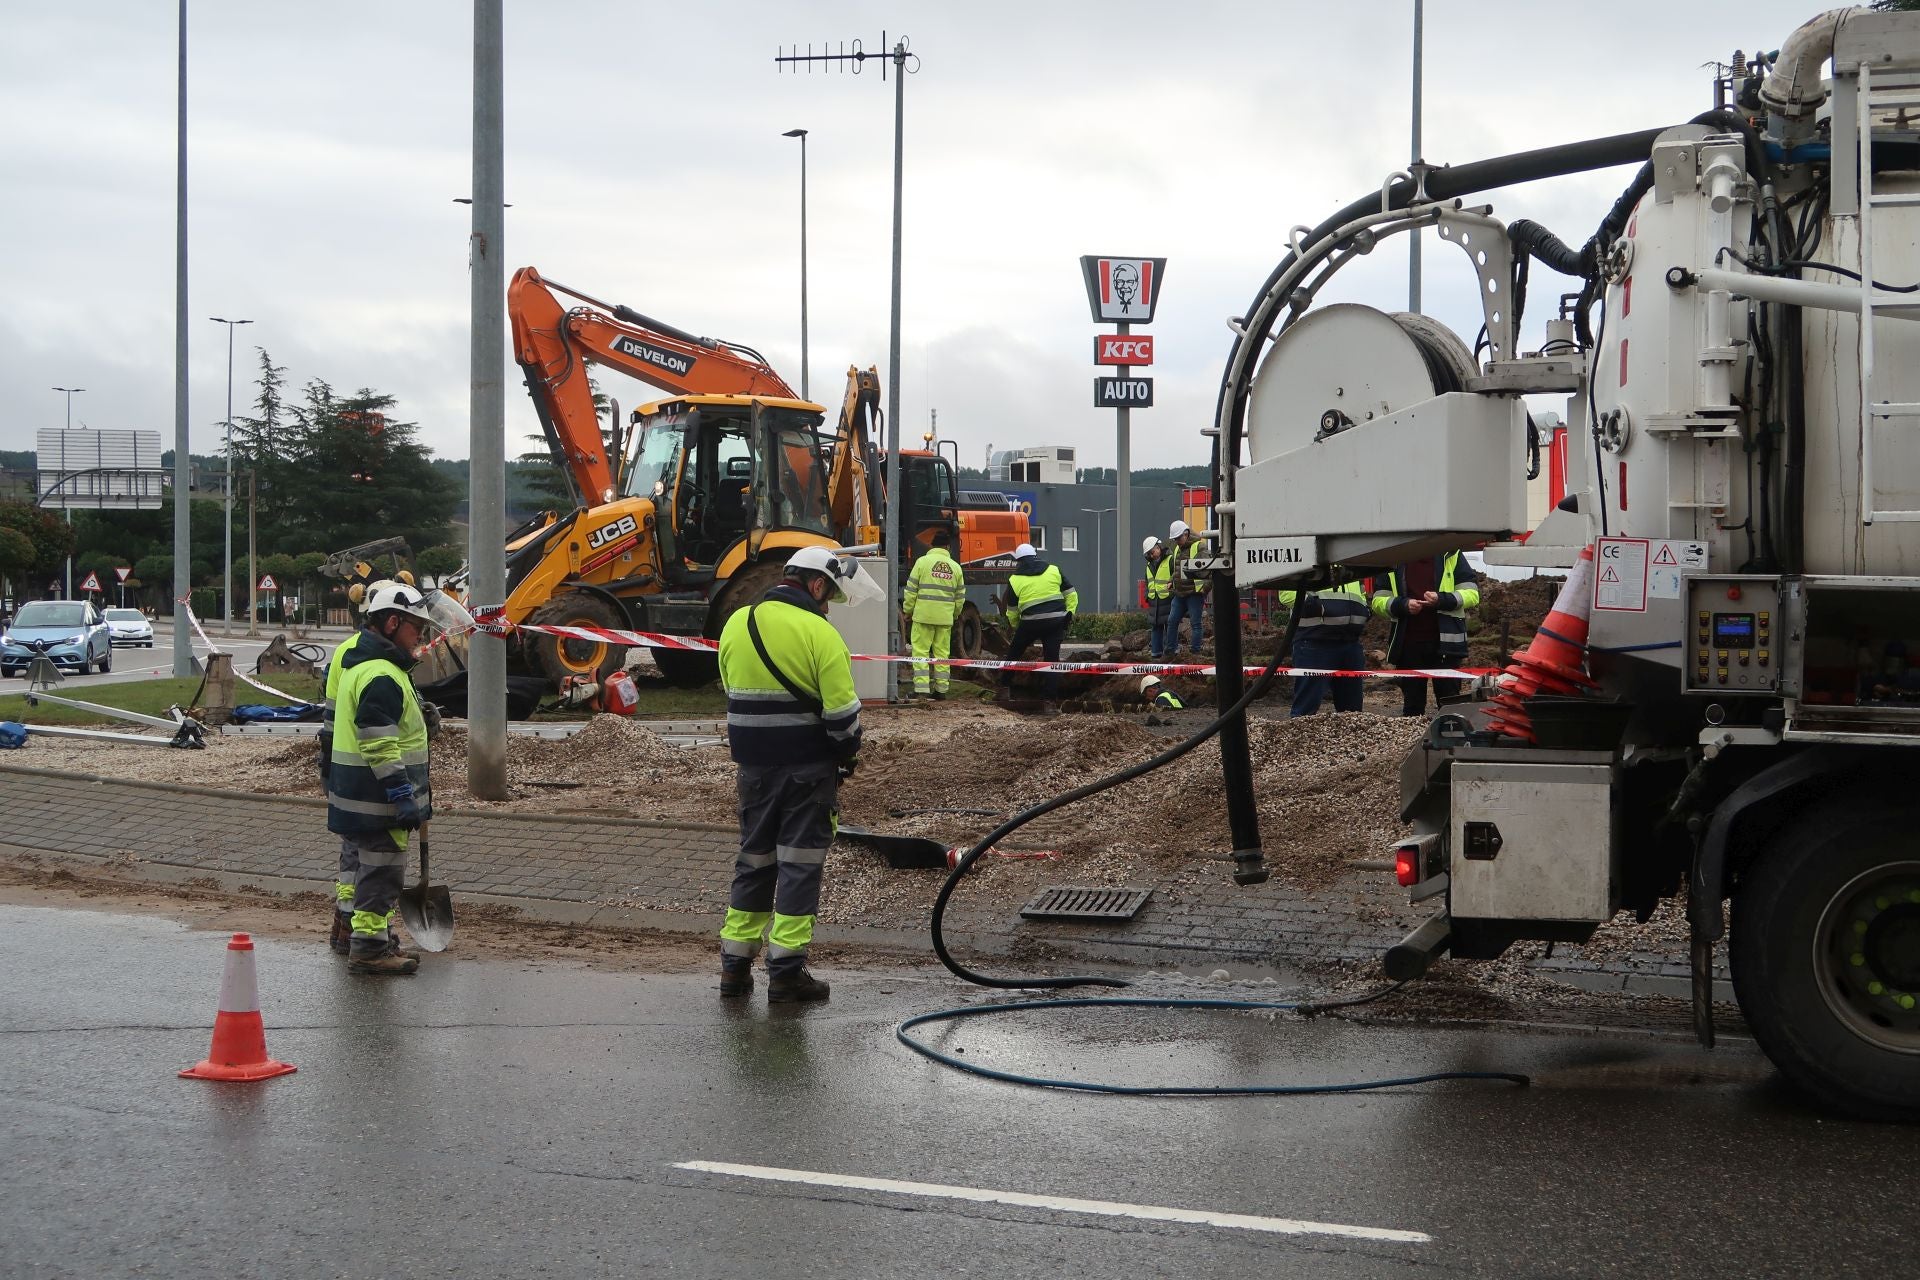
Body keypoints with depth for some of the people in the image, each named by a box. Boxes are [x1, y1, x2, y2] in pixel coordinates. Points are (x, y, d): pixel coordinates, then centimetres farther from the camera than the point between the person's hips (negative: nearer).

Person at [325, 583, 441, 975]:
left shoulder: (357, 661, 15)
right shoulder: (381, 676, -21)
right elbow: (380, 747, -25)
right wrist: (404, 796, -23)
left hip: (353, 792, 11)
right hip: (377, 796, -11)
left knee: (364, 866, 18)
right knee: (381, 871, -4)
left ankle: (373, 938, 28)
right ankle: (369, 947, 0)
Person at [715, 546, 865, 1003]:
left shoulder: (735, 625, 6)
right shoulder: (818, 632, -13)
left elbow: (733, 694, 12)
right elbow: (842, 710, -14)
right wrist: (848, 754, 3)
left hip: (754, 764, 6)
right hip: (808, 767, -5)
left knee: (754, 861, 15)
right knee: (800, 863, 1)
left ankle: (735, 965, 16)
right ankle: (786, 970, 1)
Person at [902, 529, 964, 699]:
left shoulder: (923, 562, -3)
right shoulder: (956, 567, 7)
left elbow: (911, 590, -2)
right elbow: (960, 596, 12)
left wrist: (908, 609, 9)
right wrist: (954, 613, 25)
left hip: (923, 615, -3)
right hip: (945, 618, 3)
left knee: (921, 652, 0)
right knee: (942, 653, 9)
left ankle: (921, 689, -5)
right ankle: (941, 689, 11)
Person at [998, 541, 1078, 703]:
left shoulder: (1015, 579, 7)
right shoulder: (1054, 570, 11)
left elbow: (1012, 611, 13)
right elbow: (1071, 595, 8)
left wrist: (1016, 626, 30)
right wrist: (1069, 614, 12)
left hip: (1031, 622, -2)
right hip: (1057, 620, 2)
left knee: (1014, 652, 19)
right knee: (1052, 657, 6)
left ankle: (1005, 683, 26)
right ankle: (1052, 695, -1)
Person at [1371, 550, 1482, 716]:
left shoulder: (1451, 556, 2)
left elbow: (1471, 594, -1)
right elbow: (1378, 601, 7)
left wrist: (1441, 600, -18)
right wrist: (1403, 605, -13)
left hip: (1445, 642, -2)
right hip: (1409, 645, 2)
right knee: (1412, 704, 8)